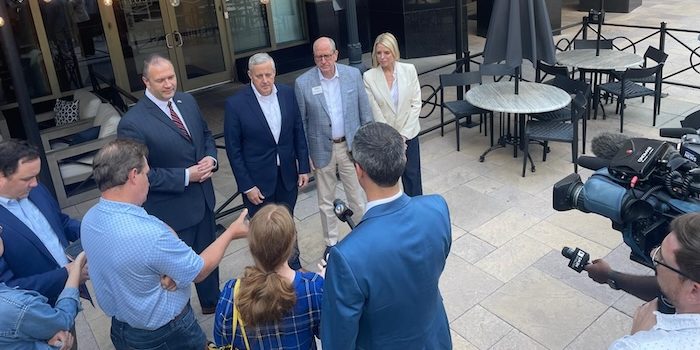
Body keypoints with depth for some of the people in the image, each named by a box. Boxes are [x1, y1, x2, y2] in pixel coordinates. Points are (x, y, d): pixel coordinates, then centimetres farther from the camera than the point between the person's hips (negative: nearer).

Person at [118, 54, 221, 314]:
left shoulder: (187, 101, -1)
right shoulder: (133, 123, -22)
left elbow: (206, 134, 12)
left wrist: (211, 158, -9)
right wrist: (185, 176, -23)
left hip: (203, 198, 7)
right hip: (171, 209, -6)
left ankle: (212, 302, 50)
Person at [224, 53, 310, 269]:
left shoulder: (287, 94, -4)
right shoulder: (236, 104, -15)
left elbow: (298, 132, 4)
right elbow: (233, 150, -11)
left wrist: (303, 168, 3)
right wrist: (247, 186, -11)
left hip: (287, 175, 3)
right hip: (258, 180, -3)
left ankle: (293, 266, 41)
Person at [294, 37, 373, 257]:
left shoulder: (353, 75, -6)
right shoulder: (303, 83, -10)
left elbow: (365, 111, 1)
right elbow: (301, 122, -3)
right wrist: (305, 154, -2)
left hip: (350, 146, 1)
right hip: (322, 149, 0)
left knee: (356, 197, 11)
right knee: (325, 201, 13)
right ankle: (331, 243, 31)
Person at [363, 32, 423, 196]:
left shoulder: (409, 69, -6)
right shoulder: (369, 77, -10)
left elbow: (416, 103, -4)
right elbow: (375, 112, -10)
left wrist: (404, 134, -9)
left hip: (409, 133, 1)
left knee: (412, 174, 11)